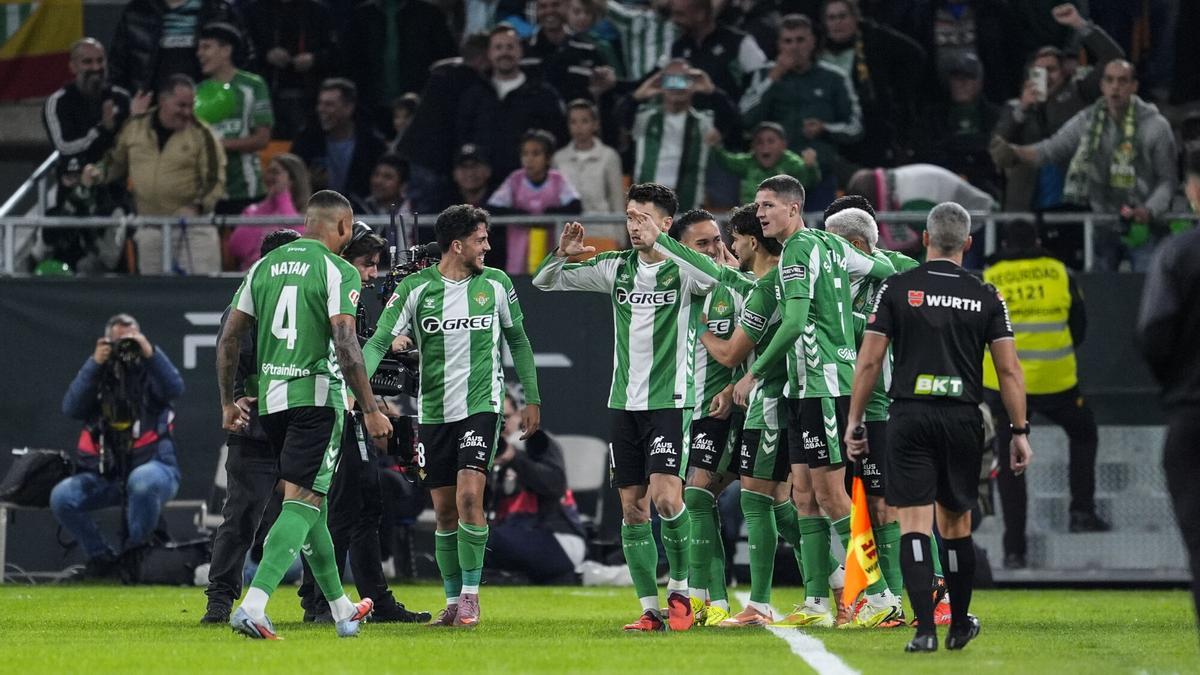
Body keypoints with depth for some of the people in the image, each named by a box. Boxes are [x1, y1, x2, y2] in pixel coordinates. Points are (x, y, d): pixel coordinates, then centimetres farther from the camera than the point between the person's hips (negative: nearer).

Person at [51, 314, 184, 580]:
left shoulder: (150, 371, 7)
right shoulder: (98, 374, 12)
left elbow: (175, 389, -14)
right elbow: (71, 409, -5)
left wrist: (150, 353, -22)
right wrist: (95, 364, -12)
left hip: (152, 466, -3)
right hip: (104, 475, 3)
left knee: (142, 481, -39)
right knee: (61, 497, -22)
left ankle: (135, 555, -17)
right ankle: (101, 558, -4)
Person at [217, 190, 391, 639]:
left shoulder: (264, 266, 11)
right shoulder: (337, 271, -7)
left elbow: (229, 337, 11)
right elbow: (345, 344, -16)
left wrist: (227, 401, 19)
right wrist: (370, 410, -13)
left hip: (271, 399, 7)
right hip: (316, 396, -7)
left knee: (312, 500, 18)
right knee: (302, 503, -8)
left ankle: (341, 609, 29)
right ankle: (252, 608, -23)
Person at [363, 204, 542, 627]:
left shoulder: (496, 285, 2)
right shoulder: (416, 288, -4)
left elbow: (518, 341, 14)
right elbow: (379, 342, -7)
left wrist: (532, 399, 12)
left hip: (481, 406, -1)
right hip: (433, 413, 1)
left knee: (469, 496, -17)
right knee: (444, 511, 5)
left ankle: (471, 595, -7)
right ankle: (453, 601, 16)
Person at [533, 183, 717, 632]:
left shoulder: (682, 269, -6)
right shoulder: (616, 268, 8)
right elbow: (544, 282, 14)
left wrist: (661, 242, -32)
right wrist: (562, 254, -8)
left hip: (669, 401, -5)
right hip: (624, 402, 5)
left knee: (665, 498, -18)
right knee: (633, 509, 3)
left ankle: (679, 591, 2)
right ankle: (650, 609, 9)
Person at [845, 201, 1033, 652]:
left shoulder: (896, 289, 0)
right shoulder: (985, 297, 4)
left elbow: (869, 361, -2)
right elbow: (1009, 369, 2)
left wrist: (854, 423, 5)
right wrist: (1020, 432, 7)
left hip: (910, 415, -2)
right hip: (963, 420, 2)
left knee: (914, 524, -5)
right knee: (956, 522, 16)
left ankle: (925, 629, -16)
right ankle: (959, 625, 27)